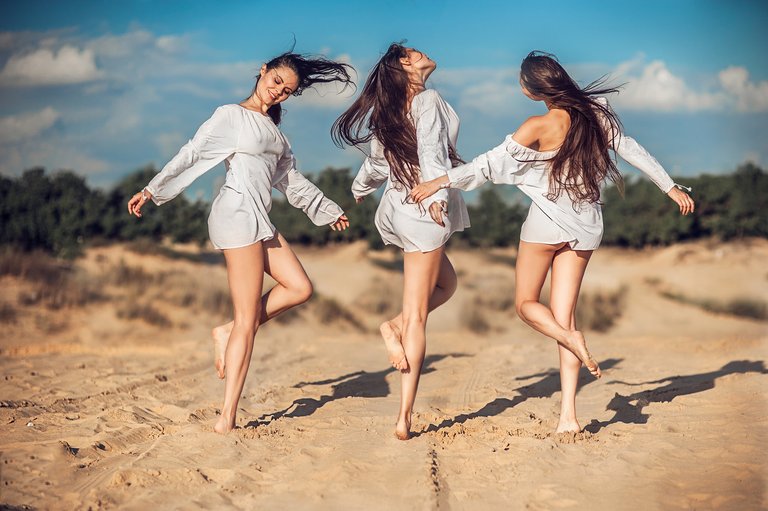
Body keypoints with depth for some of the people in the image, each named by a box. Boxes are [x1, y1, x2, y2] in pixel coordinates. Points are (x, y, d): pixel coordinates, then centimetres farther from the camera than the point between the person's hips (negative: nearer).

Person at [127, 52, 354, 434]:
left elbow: (292, 180, 29)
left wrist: (329, 211, 35)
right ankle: (227, 420, -9)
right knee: (247, 323, -10)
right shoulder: (231, 116, 0)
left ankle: (228, 335, 7)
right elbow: (190, 155, -4)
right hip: (238, 213, -9)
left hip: (260, 222, 9)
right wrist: (151, 191, -8)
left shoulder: (272, 129, 23)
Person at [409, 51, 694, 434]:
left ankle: (572, 340, -19)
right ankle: (568, 415, -4)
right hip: (586, 224, 5)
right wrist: (671, 187, 18)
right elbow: (632, 150, 7)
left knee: (526, 304, 13)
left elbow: (490, 164, -12)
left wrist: (440, 182, -5)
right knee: (563, 316, 5)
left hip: (548, 220, -5)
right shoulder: (595, 112, 0)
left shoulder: (540, 126, -14)